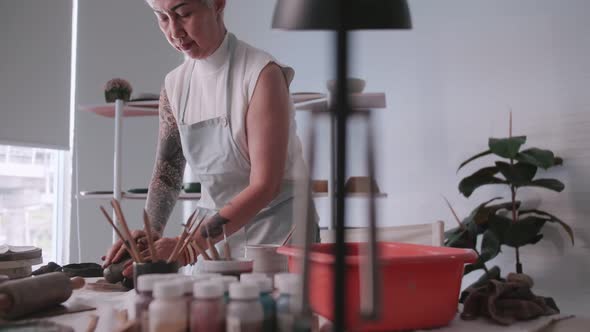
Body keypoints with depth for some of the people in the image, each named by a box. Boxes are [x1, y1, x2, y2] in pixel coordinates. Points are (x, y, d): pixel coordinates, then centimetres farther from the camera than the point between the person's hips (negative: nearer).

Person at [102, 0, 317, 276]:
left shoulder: (262, 74, -17)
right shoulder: (175, 84, 2)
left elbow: (265, 186, -21)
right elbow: (167, 173, 6)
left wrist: (190, 246, -26)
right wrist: (150, 233, -12)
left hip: (277, 230, -5)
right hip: (218, 236, 5)